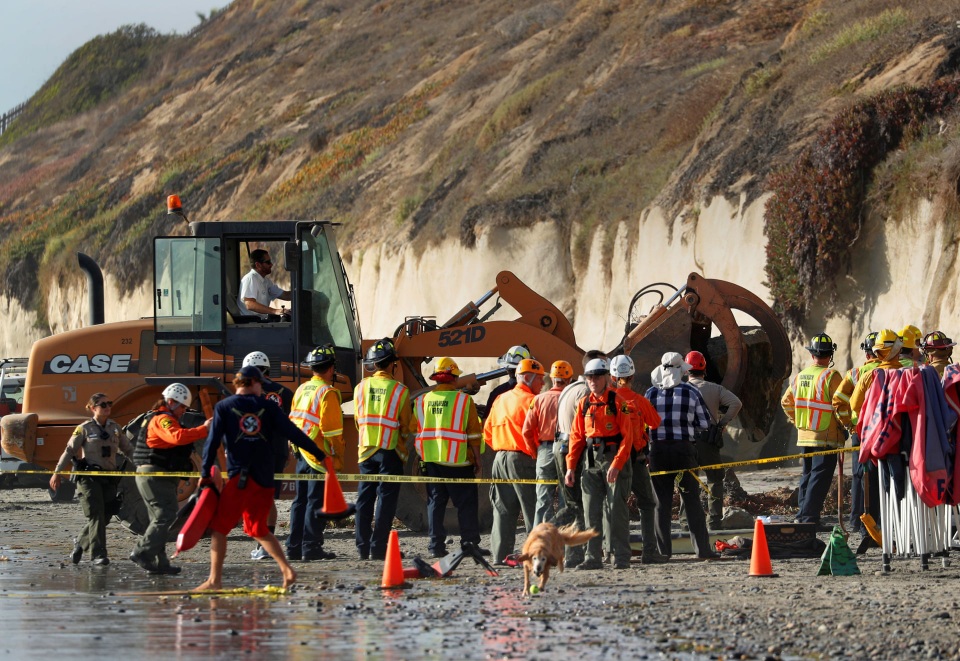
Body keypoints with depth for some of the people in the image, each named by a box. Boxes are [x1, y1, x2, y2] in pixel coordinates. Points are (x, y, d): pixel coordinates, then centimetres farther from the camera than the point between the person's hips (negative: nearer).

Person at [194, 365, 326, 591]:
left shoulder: (223, 407, 4)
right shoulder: (267, 406, 8)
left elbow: (212, 441, -2)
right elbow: (293, 433, 5)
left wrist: (206, 473, 3)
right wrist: (319, 454, 10)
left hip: (239, 477, -4)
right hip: (264, 477, 4)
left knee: (219, 528, 1)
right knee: (258, 529, 17)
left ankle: (215, 580, -6)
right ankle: (287, 570, 6)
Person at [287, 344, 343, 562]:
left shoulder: (301, 390, 11)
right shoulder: (327, 392, -13)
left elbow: (293, 422, 16)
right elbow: (331, 429, -17)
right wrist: (337, 456, -11)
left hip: (302, 454, 8)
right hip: (320, 455, -8)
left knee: (300, 501, 12)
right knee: (316, 502, -4)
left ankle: (294, 547, 14)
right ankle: (311, 548, -4)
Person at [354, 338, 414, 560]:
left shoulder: (361, 387, 2)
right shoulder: (399, 390, -9)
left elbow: (359, 421, 10)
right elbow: (406, 427, -1)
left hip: (366, 450, 4)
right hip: (390, 451, -4)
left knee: (365, 498, 9)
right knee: (386, 499, -1)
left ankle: (363, 548, 8)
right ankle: (378, 548, -5)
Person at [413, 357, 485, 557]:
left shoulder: (422, 400, 6)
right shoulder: (463, 400, -6)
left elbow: (417, 433, 11)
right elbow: (474, 434, -5)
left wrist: (420, 458, 21)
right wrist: (477, 460, 3)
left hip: (431, 460, 4)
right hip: (458, 461, -4)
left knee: (435, 502, 8)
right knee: (466, 502, 3)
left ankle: (436, 546, 6)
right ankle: (469, 543, 1)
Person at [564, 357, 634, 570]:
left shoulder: (618, 402, -6)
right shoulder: (584, 404, 11)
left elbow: (627, 437, -10)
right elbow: (576, 437, 13)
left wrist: (616, 465, -18)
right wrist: (571, 466, 6)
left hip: (614, 458, -5)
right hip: (591, 460, 5)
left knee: (616, 510, -4)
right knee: (591, 512, 4)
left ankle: (621, 558, 0)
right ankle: (593, 558, 8)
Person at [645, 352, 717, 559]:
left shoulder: (651, 394, 0)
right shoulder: (691, 392, -2)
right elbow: (704, 423, 0)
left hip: (658, 450, 1)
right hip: (684, 449, -1)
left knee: (662, 502, 6)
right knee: (692, 501, 4)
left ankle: (663, 549, 3)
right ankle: (702, 548, 3)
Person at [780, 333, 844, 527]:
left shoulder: (800, 377, 8)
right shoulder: (831, 376, -12)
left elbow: (786, 402, 16)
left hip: (804, 436, 7)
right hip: (826, 437, -7)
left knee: (808, 475, 16)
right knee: (820, 476, -6)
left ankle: (802, 515, 19)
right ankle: (810, 516, -13)